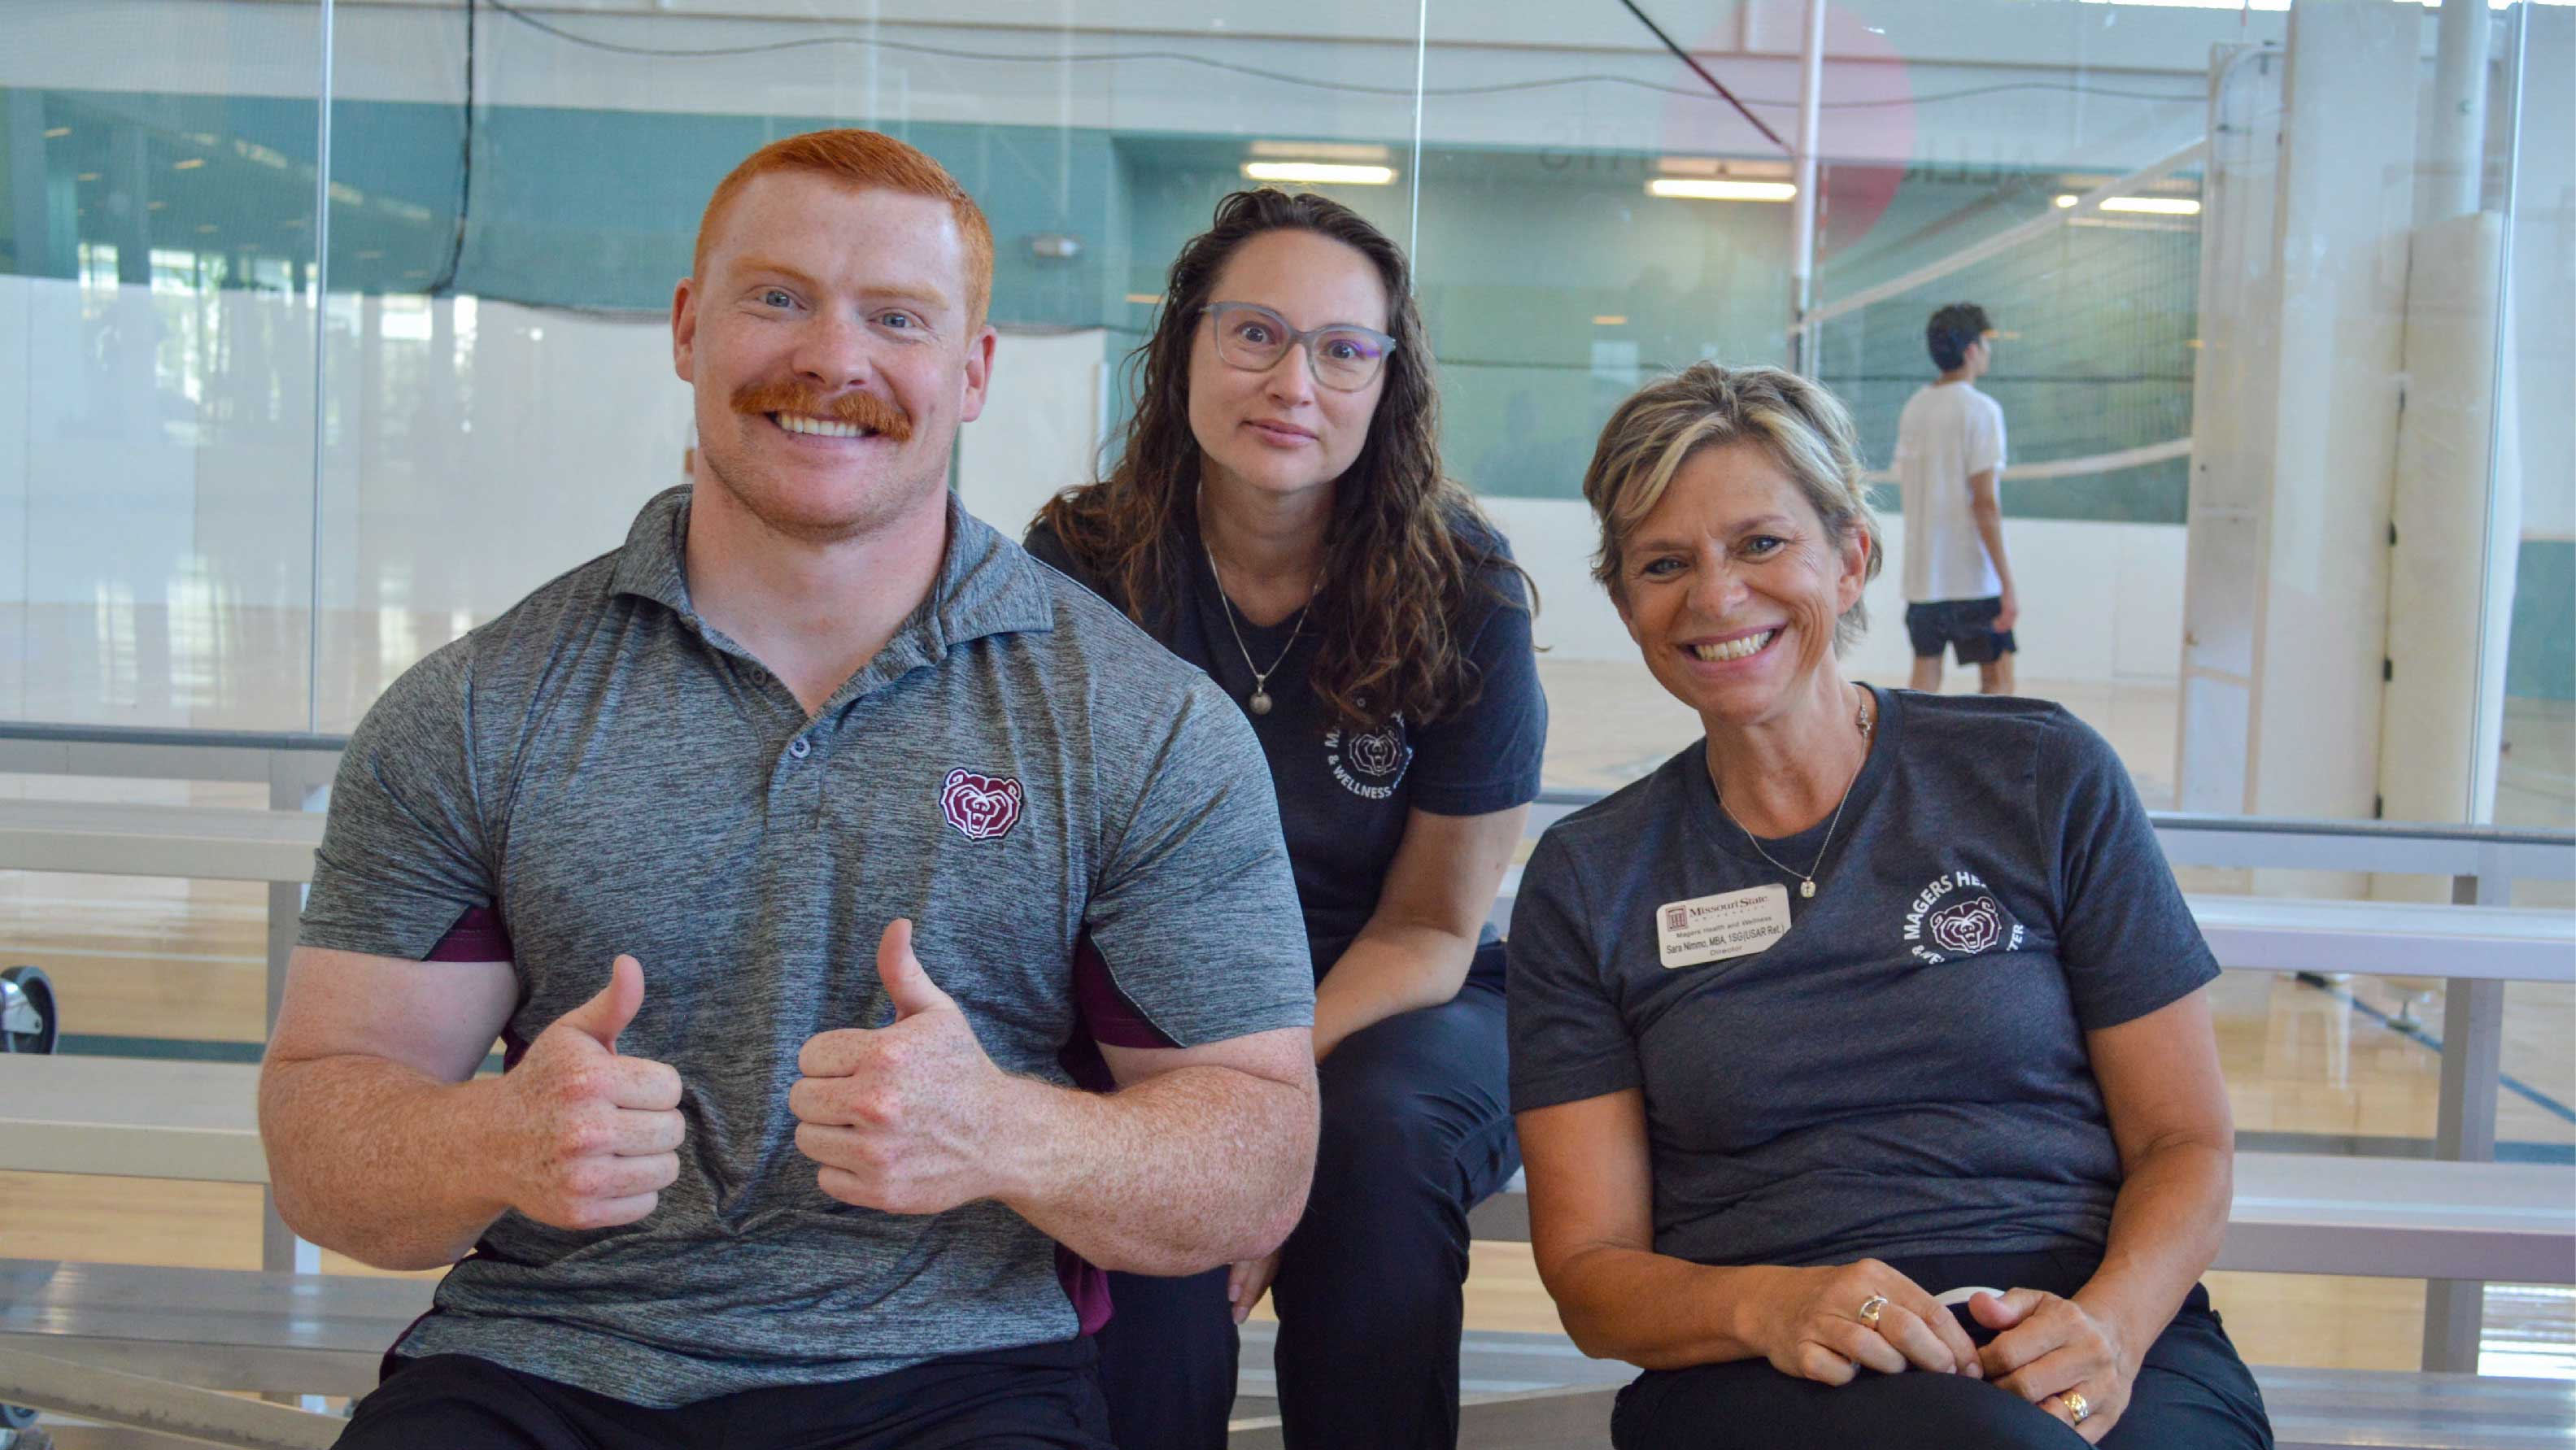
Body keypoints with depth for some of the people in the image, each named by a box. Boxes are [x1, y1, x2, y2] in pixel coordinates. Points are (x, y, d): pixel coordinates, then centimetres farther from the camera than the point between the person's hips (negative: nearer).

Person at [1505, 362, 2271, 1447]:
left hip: (2101, 1344, 2)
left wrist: (2108, 1325, -14)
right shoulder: (1588, 880, 9)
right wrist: (1766, 1305, -16)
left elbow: (2184, 1143, 8)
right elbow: (1589, 1267, 6)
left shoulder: (2046, 779, 8)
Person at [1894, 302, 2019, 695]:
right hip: (1972, 575, -6)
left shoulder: (1913, 407, 10)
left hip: (1920, 574, 6)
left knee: (1925, 675, 10)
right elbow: (1984, 503, -15)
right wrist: (2007, 583, -14)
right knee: (1998, 681, 0)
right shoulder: (1980, 409, -10)